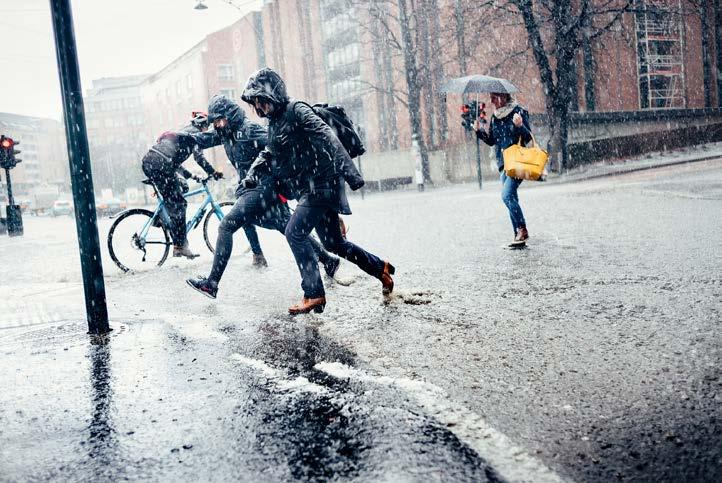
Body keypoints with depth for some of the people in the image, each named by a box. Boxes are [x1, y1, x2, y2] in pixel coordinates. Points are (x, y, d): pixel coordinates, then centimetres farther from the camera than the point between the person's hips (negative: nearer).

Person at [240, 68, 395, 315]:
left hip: (322, 183, -9)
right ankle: (381, 268, 28)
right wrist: (250, 176, 7)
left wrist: (347, 168, -29)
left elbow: (327, 137, -21)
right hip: (310, 188, 9)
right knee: (334, 243, 13)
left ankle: (314, 295, -11)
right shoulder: (274, 122, 16)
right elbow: (268, 154, 25)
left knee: (295, 232, -16)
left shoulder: (296, 111, -11)